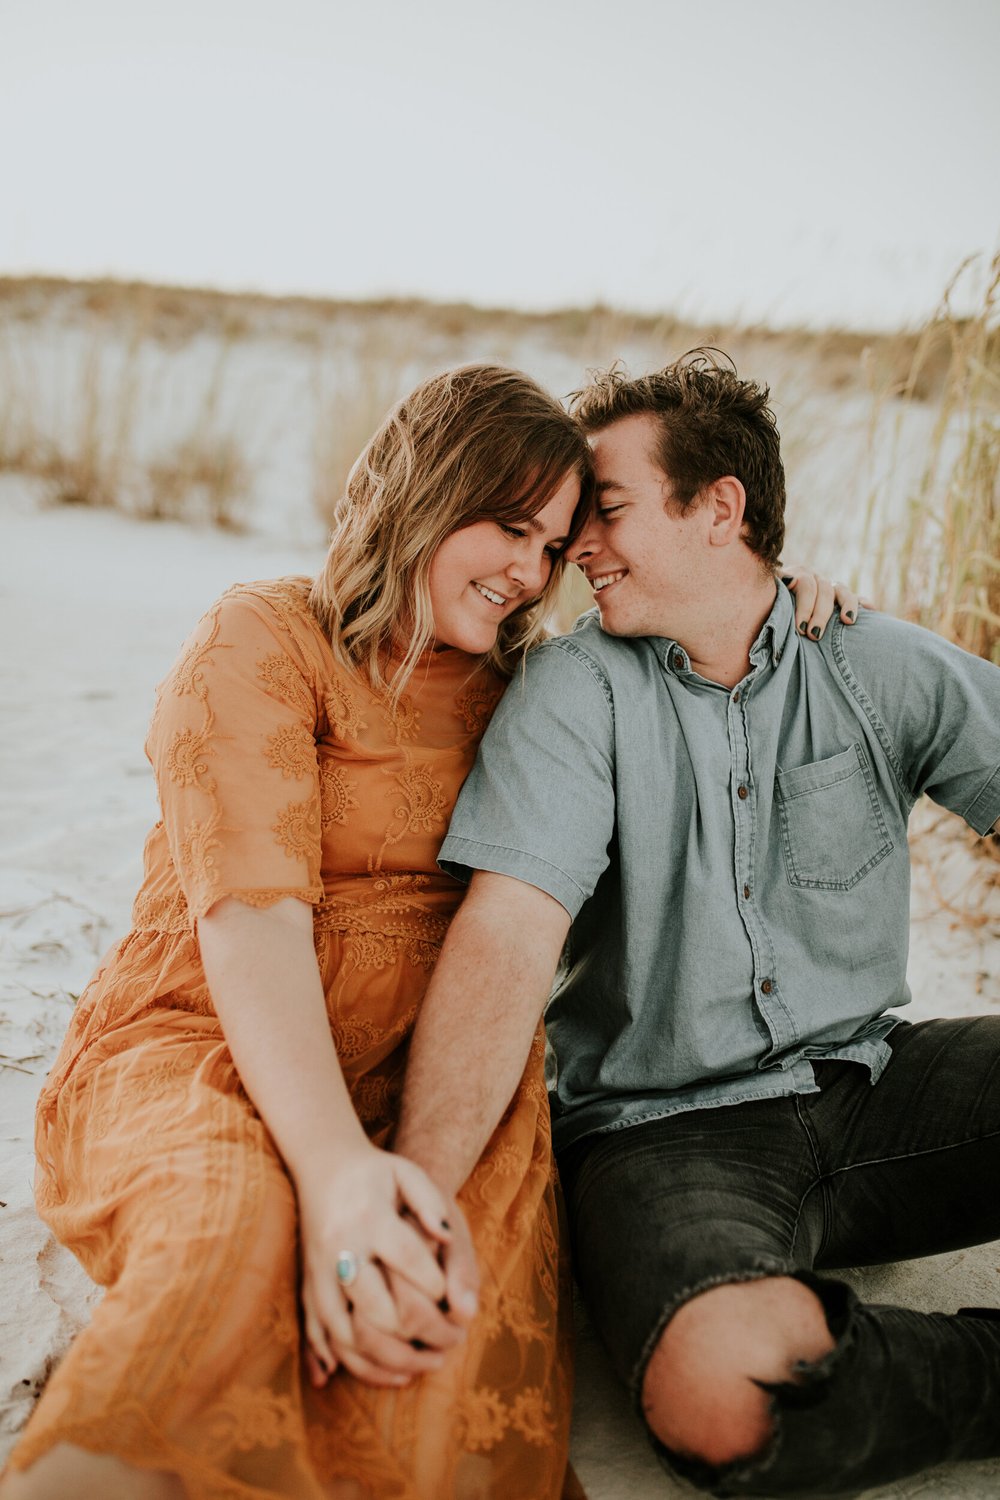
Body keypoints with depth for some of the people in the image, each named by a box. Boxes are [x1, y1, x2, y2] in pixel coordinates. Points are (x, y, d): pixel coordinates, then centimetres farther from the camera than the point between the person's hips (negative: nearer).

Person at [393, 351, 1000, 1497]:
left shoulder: (884, 671, 5)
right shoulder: (574, 692, -4)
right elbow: (508, 934, -16)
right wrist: (407, 1202, -28)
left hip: (867, 1086, 3)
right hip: (665, 1133, -2)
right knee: (720, 1392, -32)